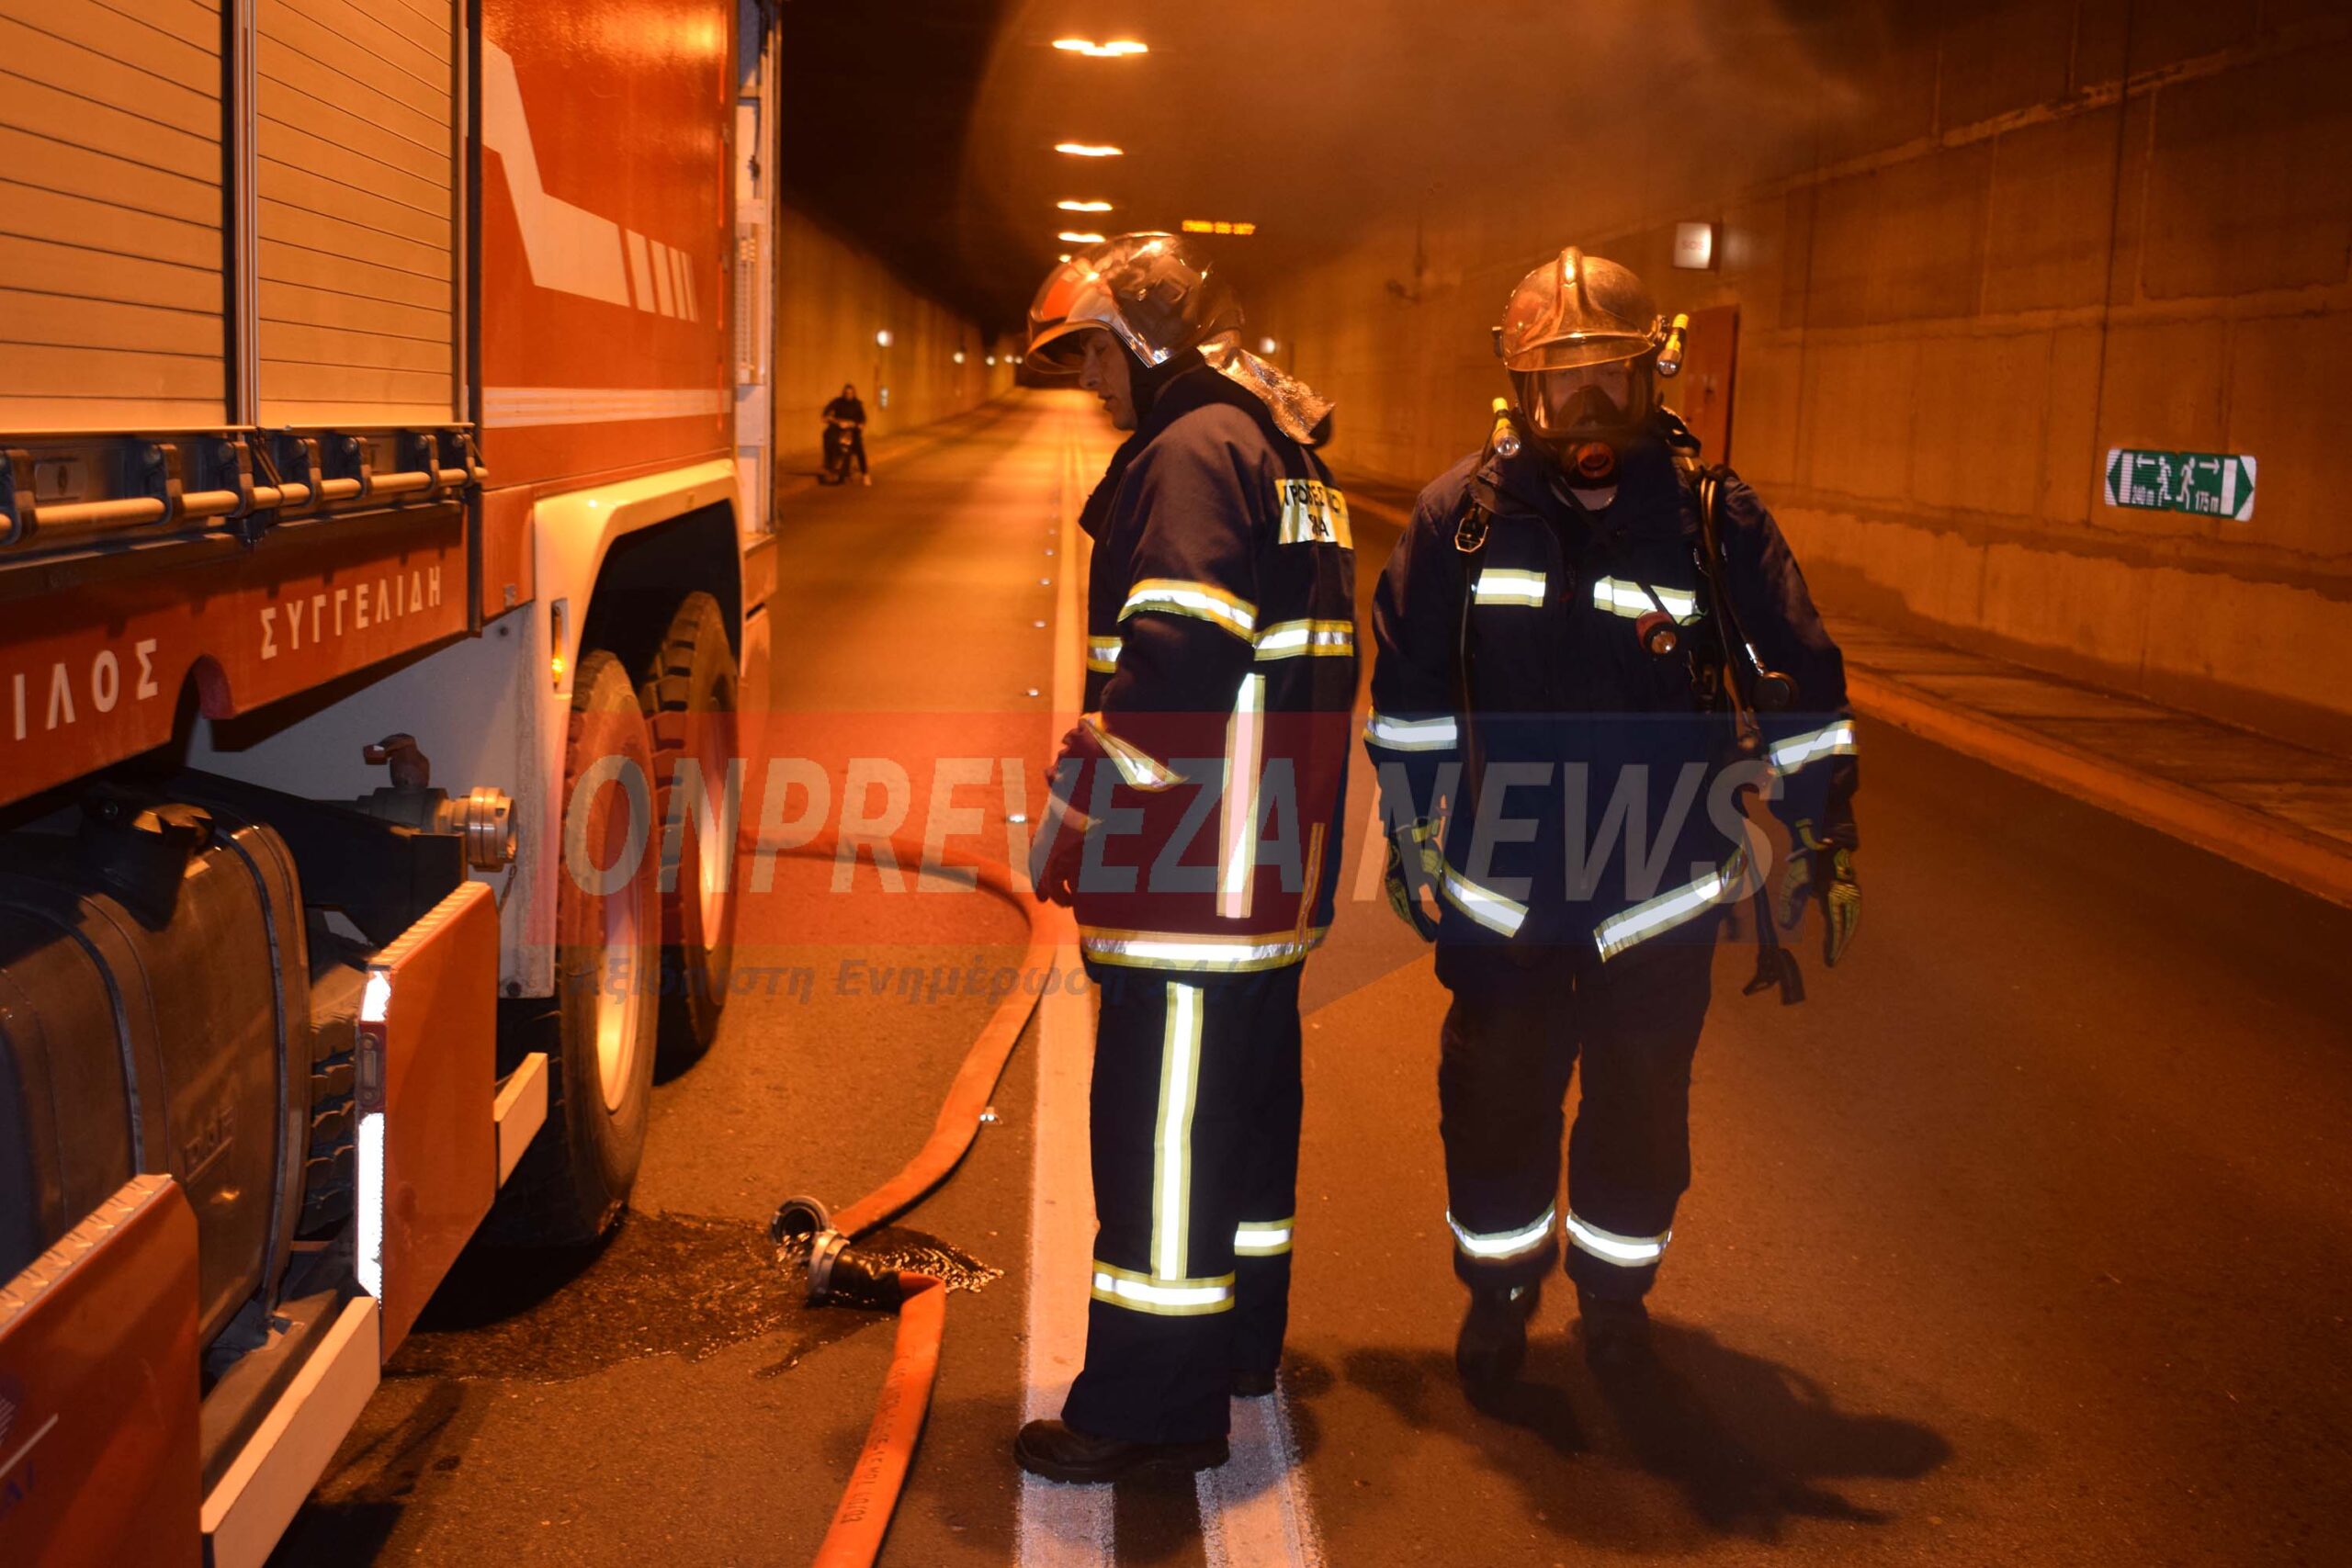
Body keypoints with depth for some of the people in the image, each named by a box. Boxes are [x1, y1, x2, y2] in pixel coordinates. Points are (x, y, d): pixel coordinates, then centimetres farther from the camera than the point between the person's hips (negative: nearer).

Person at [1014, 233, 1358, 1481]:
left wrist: (1073, 811, -18)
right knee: (1244, 1093, 20)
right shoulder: (1283, 453, 18)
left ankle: (1155, 1404, 2)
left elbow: (1178, 654, -25)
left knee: (1161, 1120, -5)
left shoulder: (1194, 452, -14)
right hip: (1270, 857, 11)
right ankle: (1241, 1334, 34)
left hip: (1194, 862, -11)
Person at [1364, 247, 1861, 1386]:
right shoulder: (1467, 511, -4)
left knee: (1641, 1104, 13)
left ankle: (1615, 1284, 37)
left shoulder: (1715, 520, -6)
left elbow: (1803, 690, 2)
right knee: (1495, 1100, 11)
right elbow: (1408, 692, 6)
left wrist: (1820, 843, 3)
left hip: (1660, 894, 0)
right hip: (1499, 891, 1)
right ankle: (1499, 1285, 35)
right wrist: (1410, 838, 8)